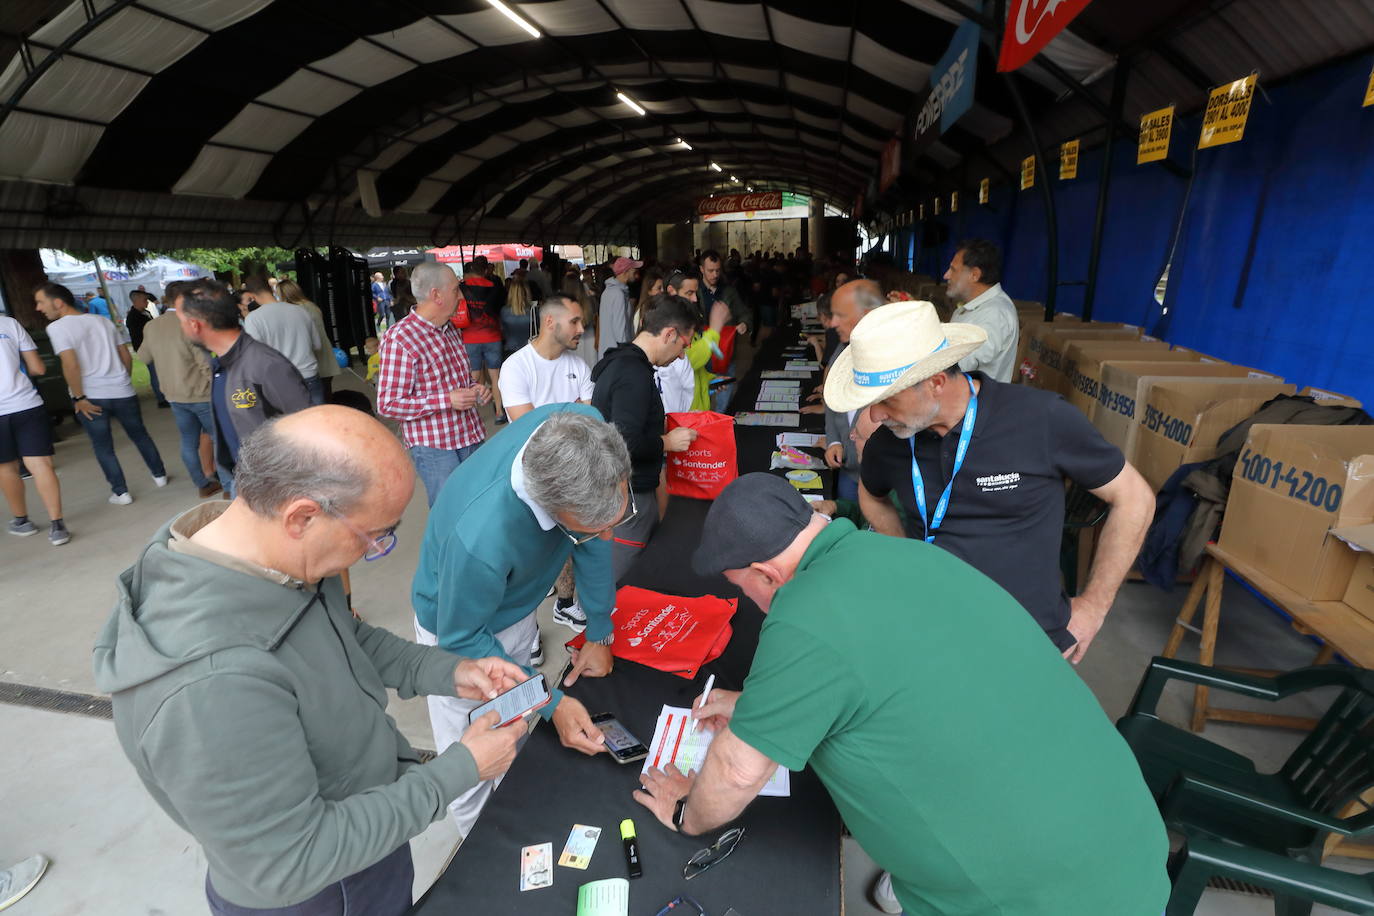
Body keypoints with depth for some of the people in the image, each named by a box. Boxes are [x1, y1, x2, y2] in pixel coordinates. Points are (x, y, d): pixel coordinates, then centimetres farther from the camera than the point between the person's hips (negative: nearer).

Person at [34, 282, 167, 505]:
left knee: (103, 447, 8)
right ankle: (159, 475, 28)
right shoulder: (103, 321, 8)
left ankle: (121, 492, 11)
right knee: (140, 435, 19)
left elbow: (70, 365, -19)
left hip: (90, 397, -4)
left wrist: (79, 398, -12)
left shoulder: (57, 327, -8)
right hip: (122, 392, 4)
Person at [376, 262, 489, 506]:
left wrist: (475, 387, 3)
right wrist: (446, 400, -21)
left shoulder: (450, 329, 11)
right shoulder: (399, 338, -15)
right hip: (435, 448, -7)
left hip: (471, 438, 7)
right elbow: (388, 405, -16)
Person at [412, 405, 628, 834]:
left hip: (519, 609, 5)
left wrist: (600, 631, -6)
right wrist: (551, 703, -25)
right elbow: (462, 639, -24)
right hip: (464, 629, -5)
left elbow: (597, 530, -13)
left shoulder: (584, 427, -31)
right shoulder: (480, 538, -45)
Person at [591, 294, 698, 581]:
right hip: (629, 495, -10)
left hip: (631, 489, 10)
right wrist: (667, 442, -13)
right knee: (622, 585, 1)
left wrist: (662, 432, 15)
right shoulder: (635, 373, -22)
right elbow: (626, 443, -28)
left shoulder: (620, 361, 11)